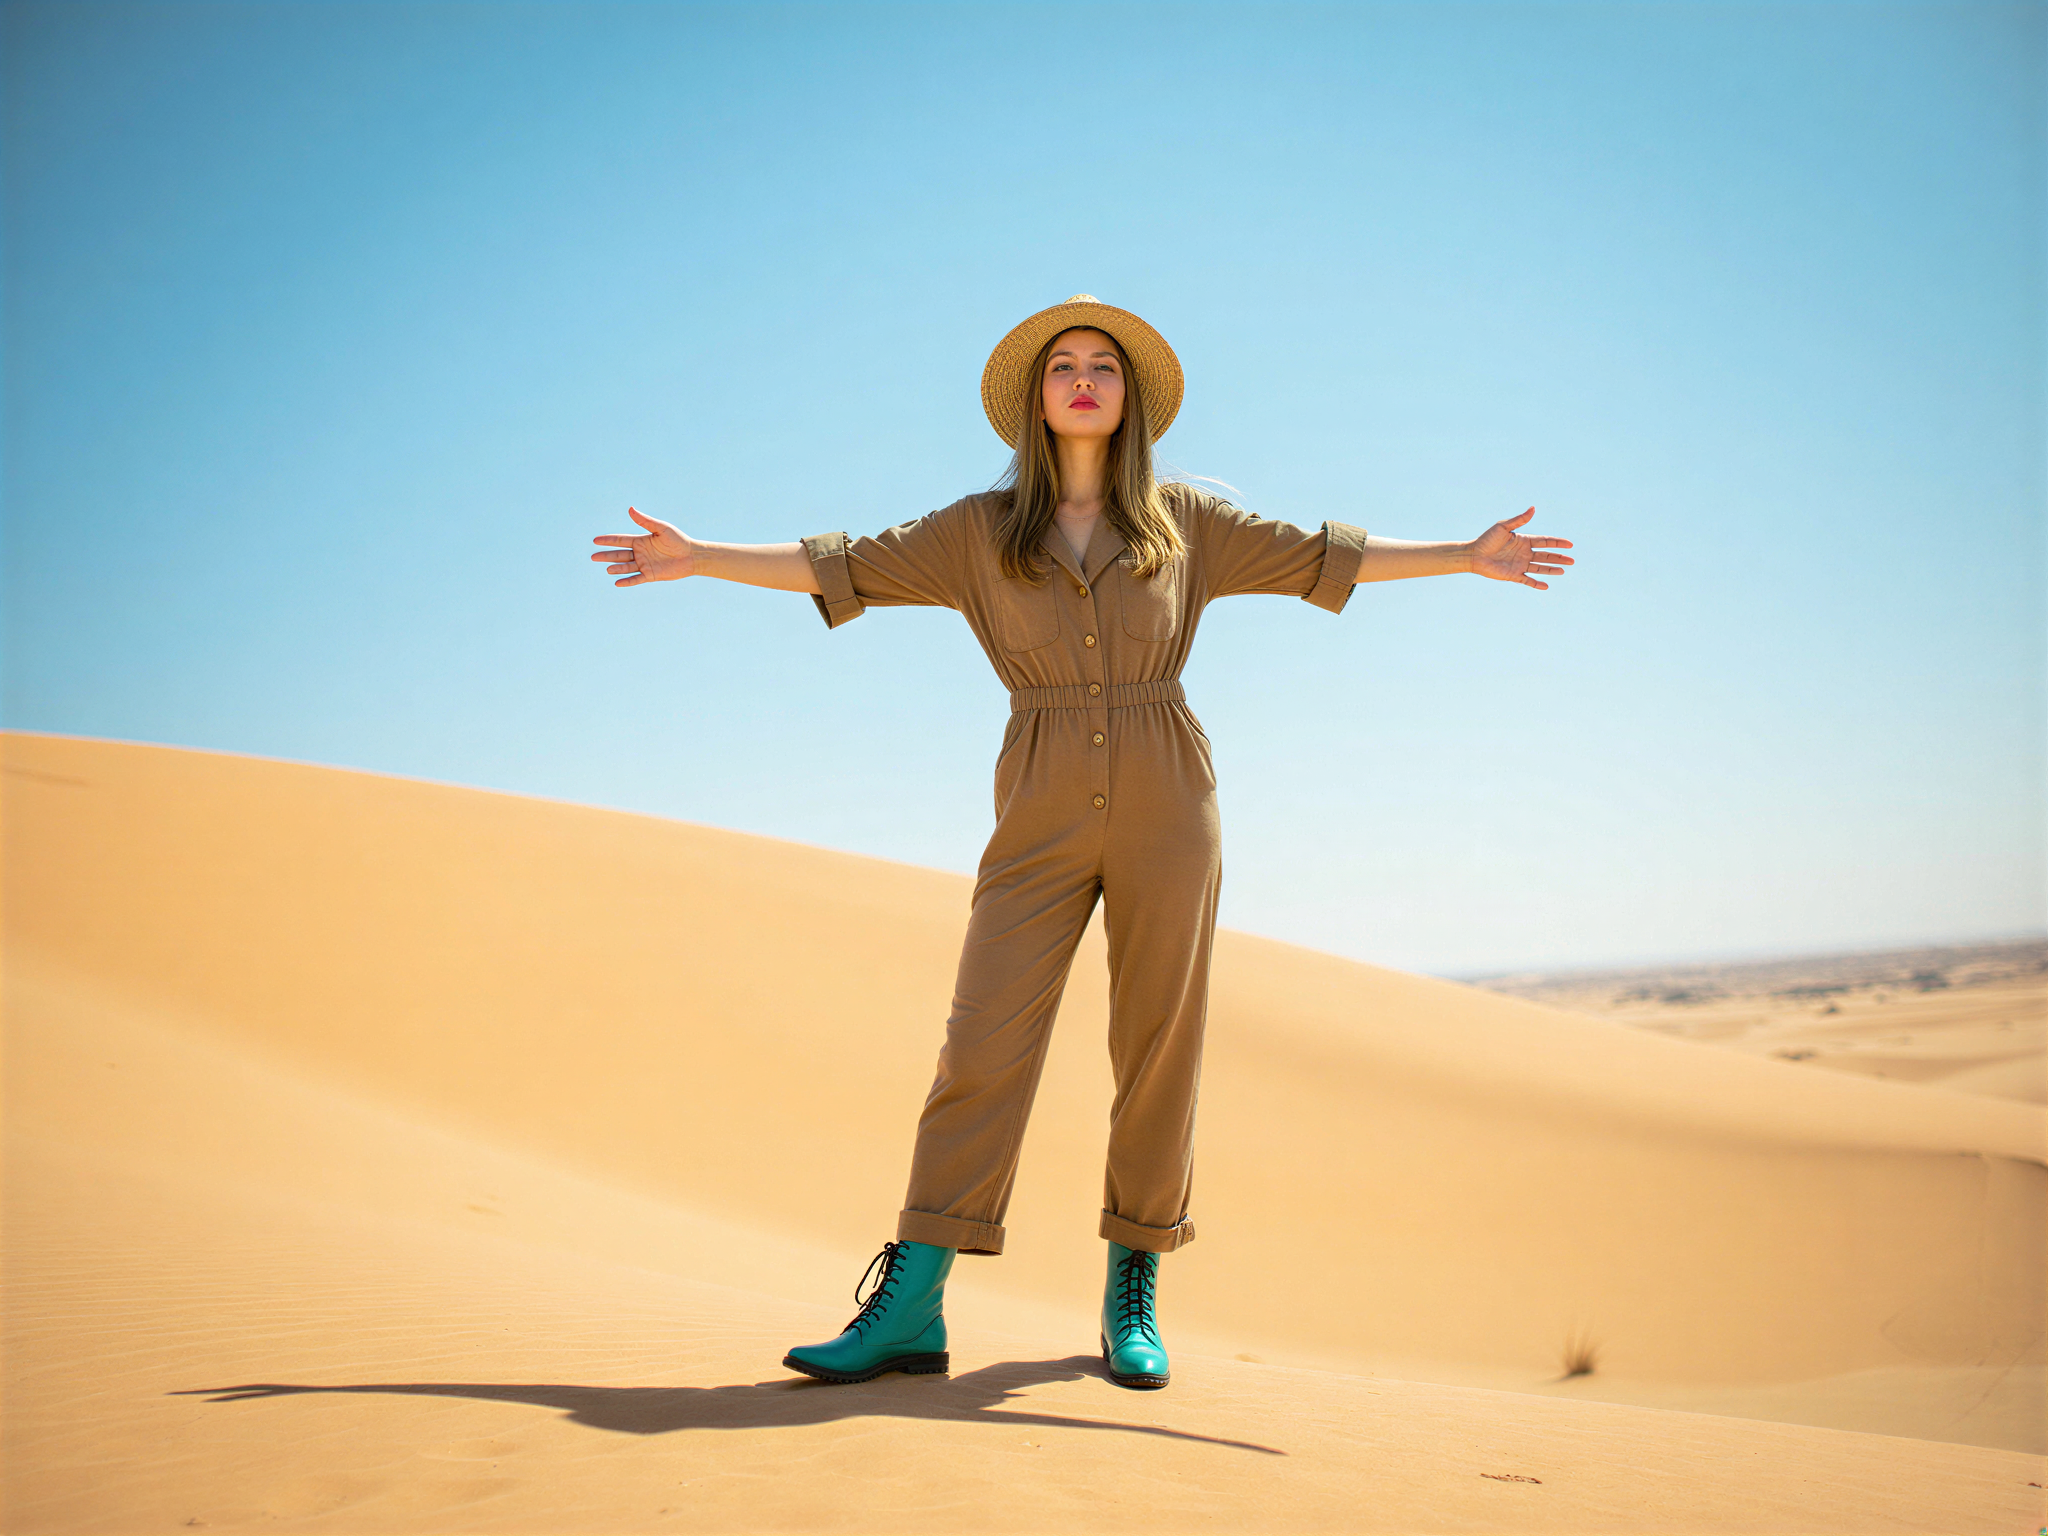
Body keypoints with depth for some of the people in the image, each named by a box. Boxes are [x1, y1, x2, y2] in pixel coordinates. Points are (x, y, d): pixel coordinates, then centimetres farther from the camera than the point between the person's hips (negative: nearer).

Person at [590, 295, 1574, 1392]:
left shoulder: (1185, 523, 9)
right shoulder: (981, 530, 8)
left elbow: (1321, 555, 14)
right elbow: (845, 567, 9)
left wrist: (1468, 556, 11)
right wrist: (698, 557, 3)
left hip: (1166, 805, 1)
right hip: (1044, 812, 0)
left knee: (1159, 1049, 2)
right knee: (984, 1042, -9)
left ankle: (1133, 1298, 15)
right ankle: (909, 1308, -7)